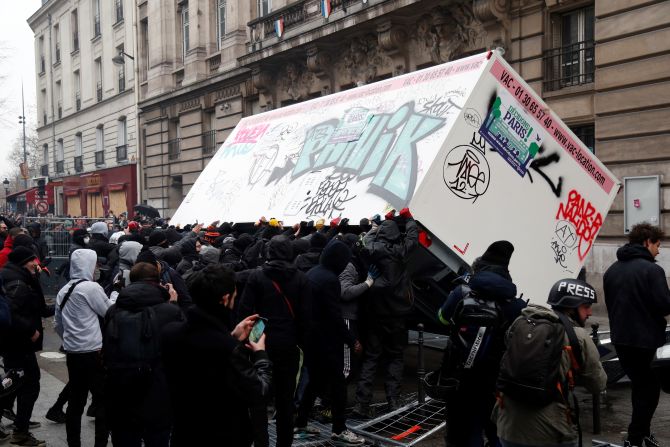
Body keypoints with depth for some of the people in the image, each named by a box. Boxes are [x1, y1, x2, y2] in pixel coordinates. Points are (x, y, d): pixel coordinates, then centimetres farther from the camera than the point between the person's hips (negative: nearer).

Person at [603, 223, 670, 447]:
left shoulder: (611, 270, 6)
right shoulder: (652, 270, -16)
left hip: (621, 339, 7)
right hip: (647, 340, -7)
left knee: (639, 385, 21)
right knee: (649, 388, 7)